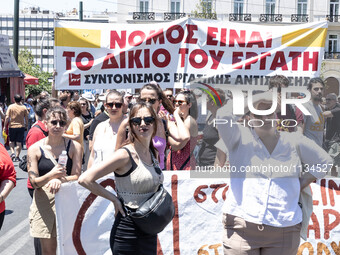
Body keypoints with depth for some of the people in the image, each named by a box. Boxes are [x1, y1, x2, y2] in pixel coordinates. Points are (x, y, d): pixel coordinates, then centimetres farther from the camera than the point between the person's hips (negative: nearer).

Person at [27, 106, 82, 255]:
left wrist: (60, 179, -24)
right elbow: (34, 182, -5)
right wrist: (51, 175, -25)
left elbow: (76, 176, -3)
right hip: (44, 202, 0)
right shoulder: (35, 149, -1)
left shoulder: (74, 147, 0)